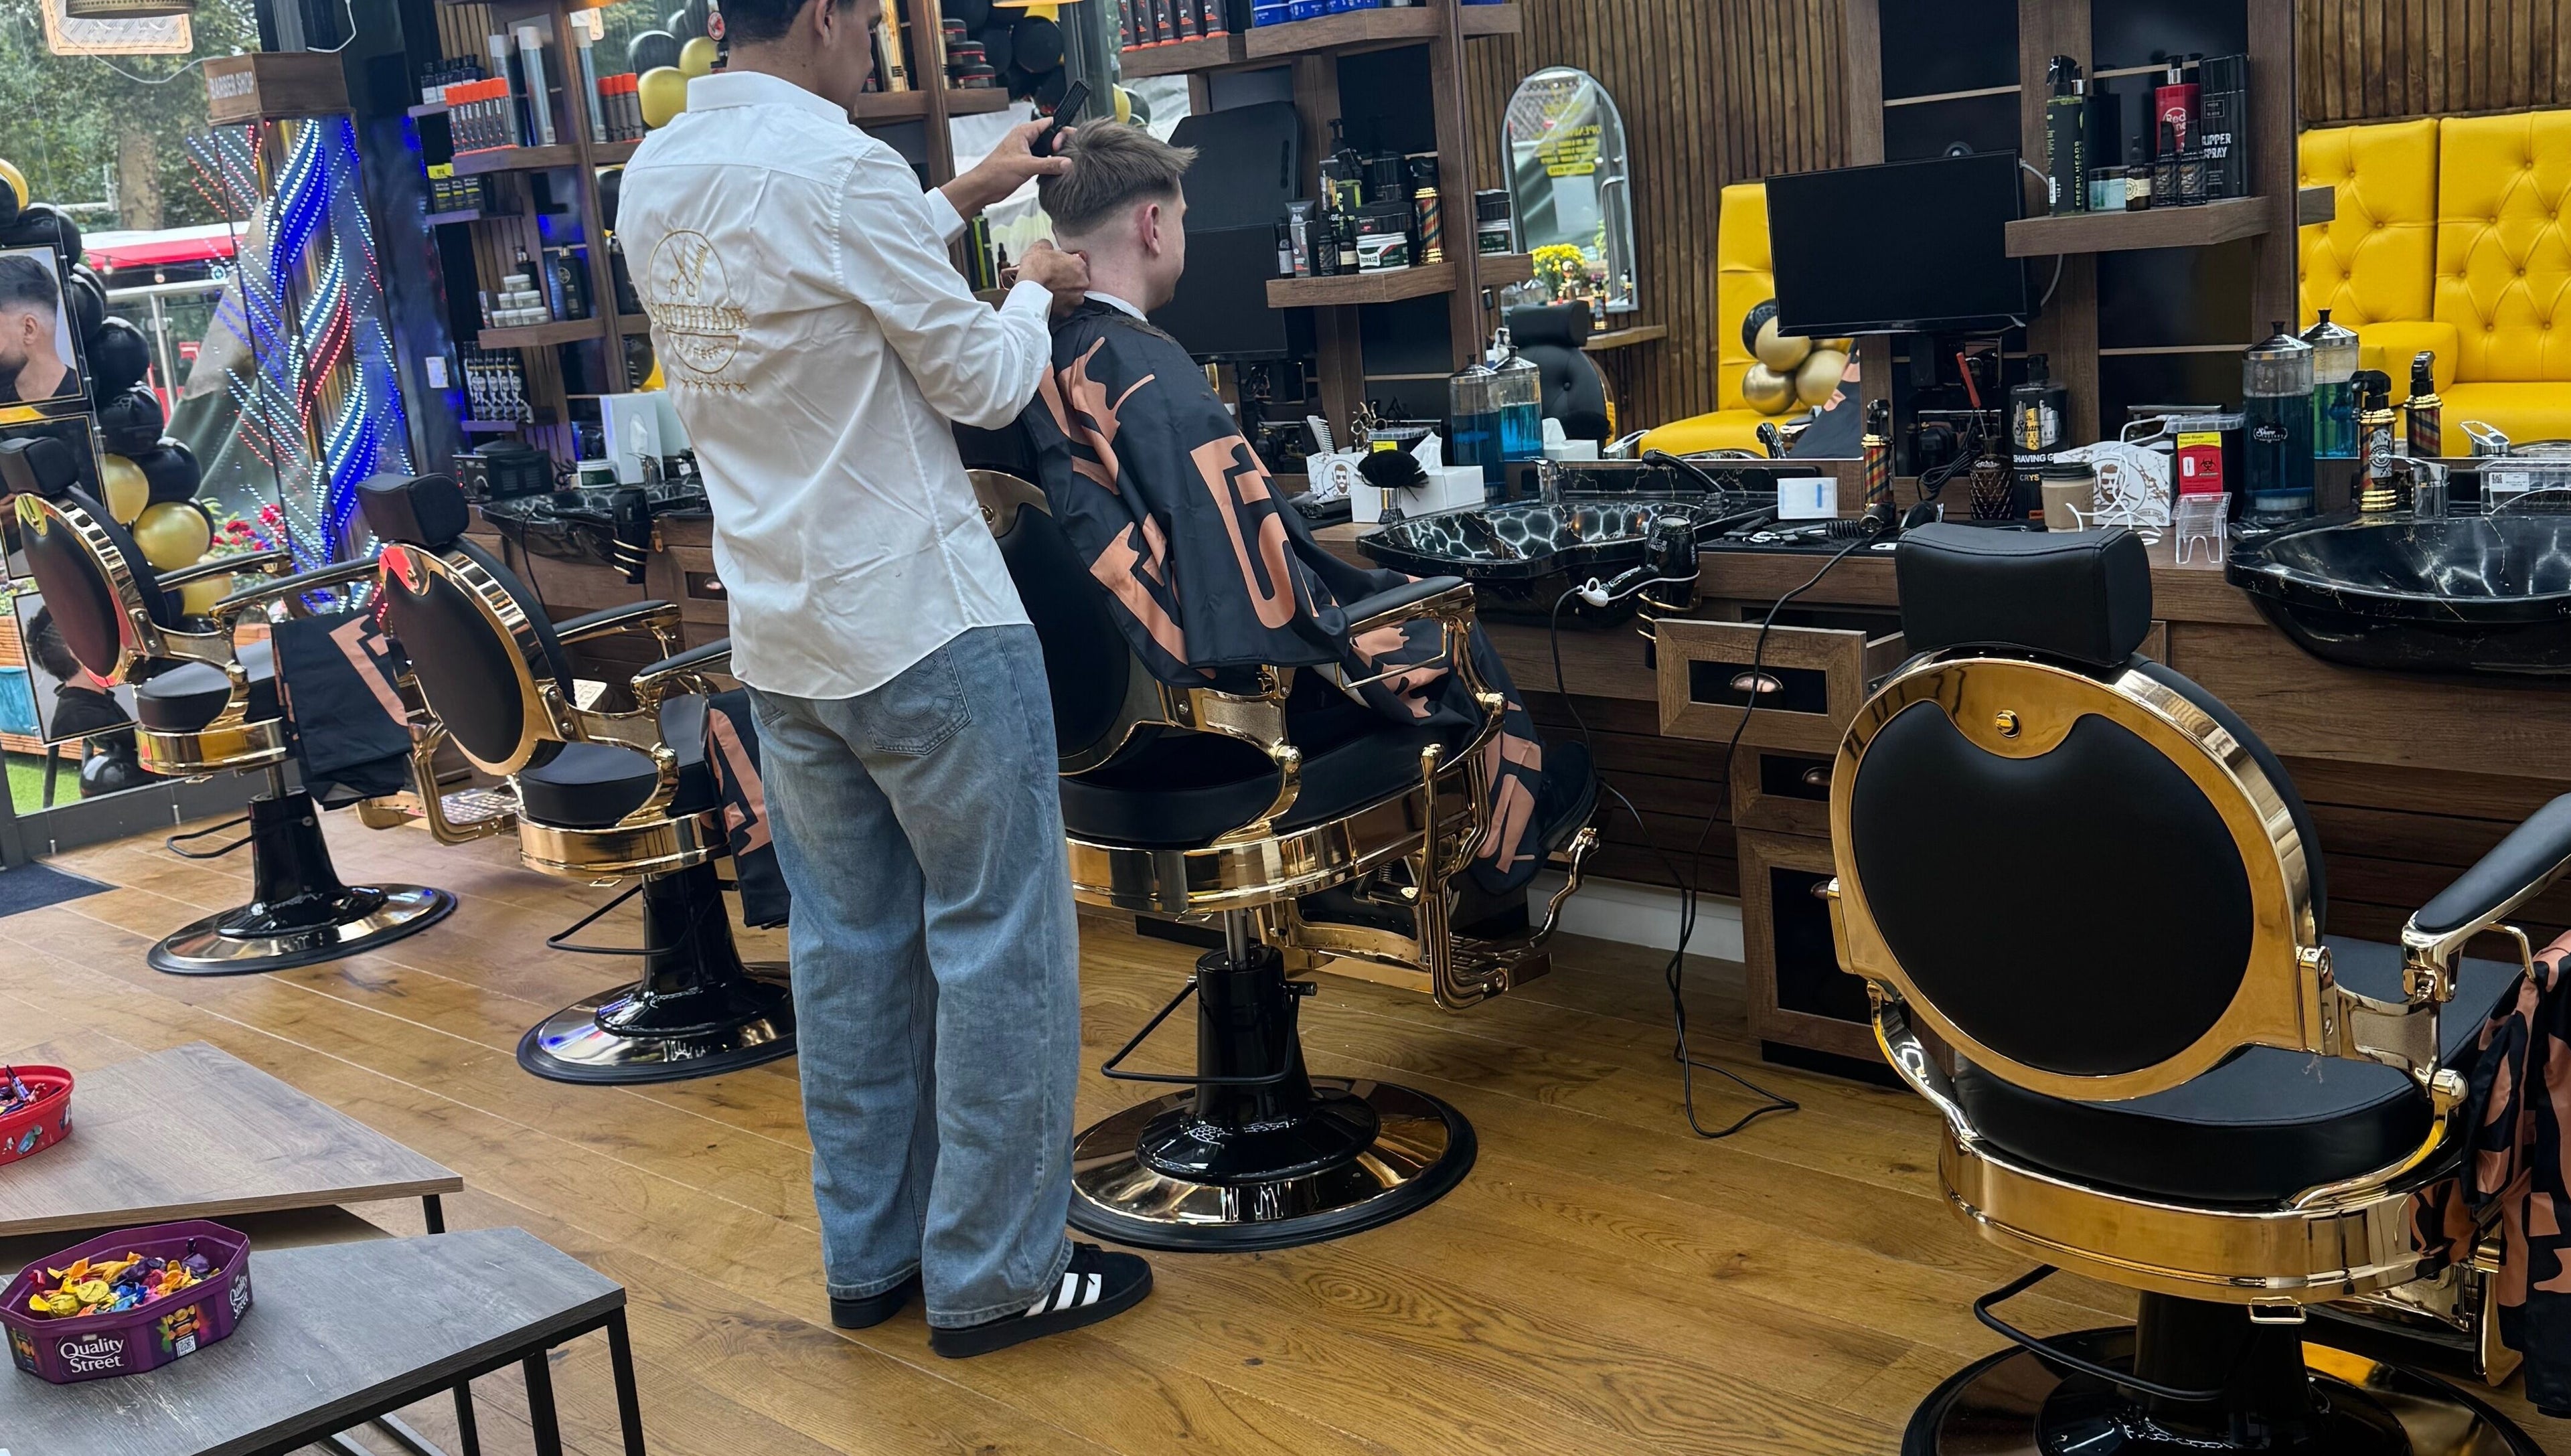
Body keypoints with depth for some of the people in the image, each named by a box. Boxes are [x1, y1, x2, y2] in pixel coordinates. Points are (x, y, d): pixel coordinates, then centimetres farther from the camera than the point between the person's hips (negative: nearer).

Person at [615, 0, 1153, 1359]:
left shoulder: (652, 178, 7)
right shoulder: (837, 167, -17)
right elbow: (981, 382, -9)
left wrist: (958, 202, 26)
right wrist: (1032, 291, 10)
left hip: (778, 629, 8)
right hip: (922, 620, -8)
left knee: (849, 942, 15)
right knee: (996, 940, 3)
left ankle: (868, 1256, 24)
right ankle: (991, 1274, 11)